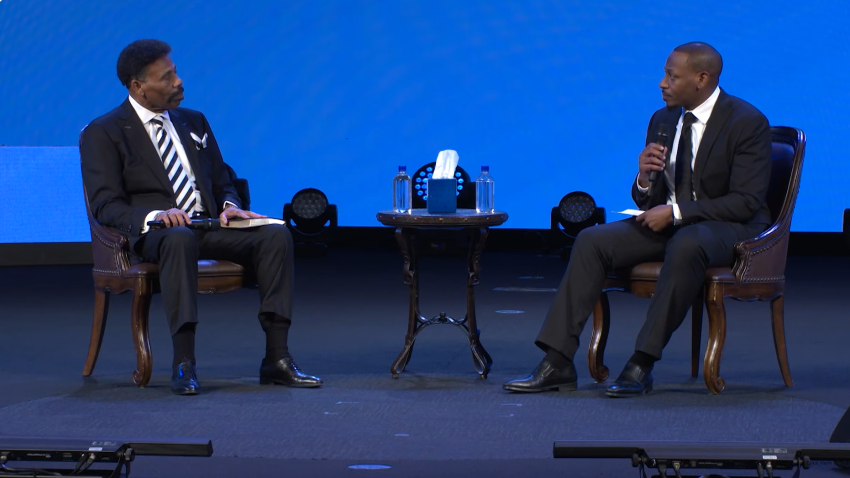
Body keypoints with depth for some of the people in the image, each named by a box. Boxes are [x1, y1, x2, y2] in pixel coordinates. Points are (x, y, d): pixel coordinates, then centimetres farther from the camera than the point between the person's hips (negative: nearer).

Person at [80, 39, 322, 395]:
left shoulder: (194, 122, 23)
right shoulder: (103, 134, 3)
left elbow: (221, 182, 24)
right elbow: (106, 205, -6)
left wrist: (229, 205, -1)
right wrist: (155, 214, -25)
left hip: (209, 226, 6)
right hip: (152, 232, -6)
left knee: (276, 234, -21)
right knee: (180, 239, -42)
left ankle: (276, 359, -25)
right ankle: (183, 364, -42)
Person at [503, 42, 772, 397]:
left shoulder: (748, 122, -12)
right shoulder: (663, 120, 9)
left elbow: (746, 202, -18)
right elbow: (648, 201, 12)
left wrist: (676, 213, -22)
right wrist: (644, 178, -13)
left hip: (729, 228, -7)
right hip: (667, 222, 7)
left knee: (686, 245, -40)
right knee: (591, 241, -14)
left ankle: (642, 365, -35)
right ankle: (557, 362, -19)